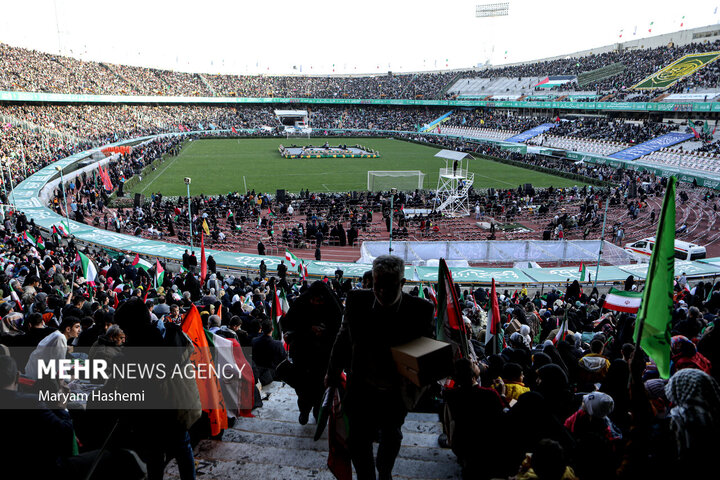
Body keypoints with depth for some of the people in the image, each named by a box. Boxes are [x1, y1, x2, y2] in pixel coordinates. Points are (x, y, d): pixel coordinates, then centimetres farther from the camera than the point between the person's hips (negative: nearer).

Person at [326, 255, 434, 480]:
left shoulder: (420, 309, -19)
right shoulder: (357, 300, -15)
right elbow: (344, 337, 1)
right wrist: (333, 373, 11)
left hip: (397, 394, 1)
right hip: (363, 390, 0)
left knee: (391, 437, 27)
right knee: (358, 443, 9)